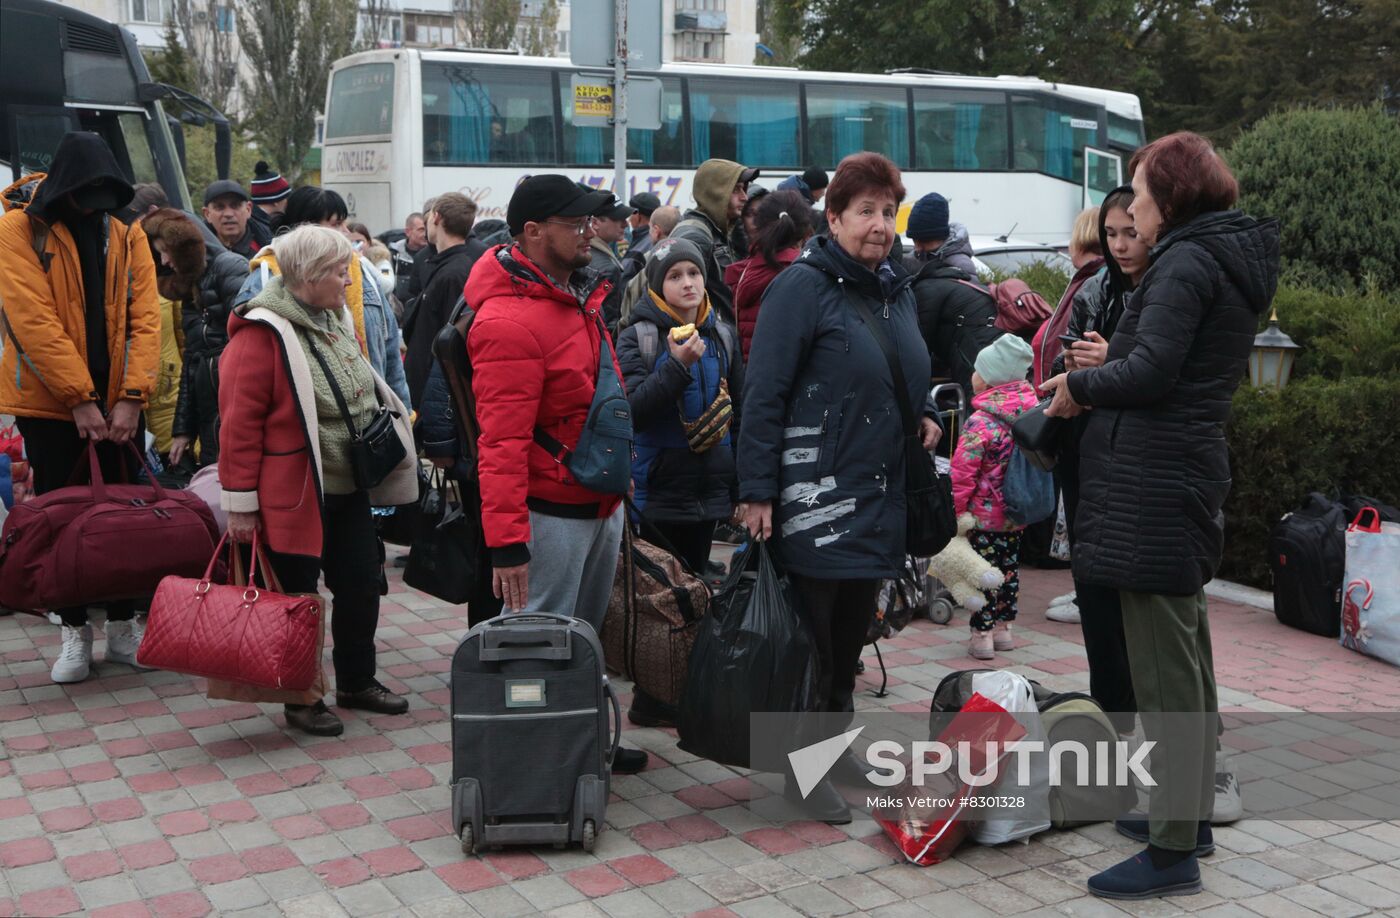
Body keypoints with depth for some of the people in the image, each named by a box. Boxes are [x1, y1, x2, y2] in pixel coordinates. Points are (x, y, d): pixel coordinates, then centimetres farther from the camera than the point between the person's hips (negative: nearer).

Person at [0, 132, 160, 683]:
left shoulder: (128, 237, 6)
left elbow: (145, 318, -1)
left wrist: (132, 396, -13)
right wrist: (79, 399, -19)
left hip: (117, 405, 3)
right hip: (49, 403, -3)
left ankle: (123, 626, 21)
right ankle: (75, 632, 17)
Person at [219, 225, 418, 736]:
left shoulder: (336, 321, 10)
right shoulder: (263, 332, -17)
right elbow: (240, 420, -18)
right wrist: (241, 502, -17)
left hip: (349, 490, 8)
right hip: (294, 495, -8)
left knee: (361, 585, 14)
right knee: (298, 596, 4)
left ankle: (357, 681, 31)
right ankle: (301, 699, 20)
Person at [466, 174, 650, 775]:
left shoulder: (579, 296, 10)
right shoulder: (510, 321, -20)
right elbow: (502, 442, -24)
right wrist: (506, 542, -27)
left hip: (602, 506, 10)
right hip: (552, 515, -10)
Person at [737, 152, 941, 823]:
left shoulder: (896, 290, 14)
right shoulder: (803, 286, -11)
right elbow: (764, 393, -14)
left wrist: (924, 414, 8)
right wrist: (757, 491, -18)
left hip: (877, 498, 8)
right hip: (816, 498, -8)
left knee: (852, 630, 16)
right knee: (813, 635, 0)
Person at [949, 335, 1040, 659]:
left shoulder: (980, 421, -20)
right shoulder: (1029, 412, 3)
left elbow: (963, 472, -19)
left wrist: (957, 509, -9)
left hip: (984, 514, -7)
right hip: (1016, 514, 7)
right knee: (1008, 568, 17)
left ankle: (982, 634, 3)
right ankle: (1003, 628, 27)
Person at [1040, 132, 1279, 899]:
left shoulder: (1185, 261, -13)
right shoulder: (1231, 260, 17)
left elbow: (1151, 369, -22)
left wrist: (1079, 385, -6)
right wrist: (1100, 374, 6)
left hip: (1154, 476, -11)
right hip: (1189, 468, 11)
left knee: (1162, 667, -5)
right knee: (1185, 652, 18)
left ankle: (1174, 849, 2)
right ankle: (1190, 811, 32)